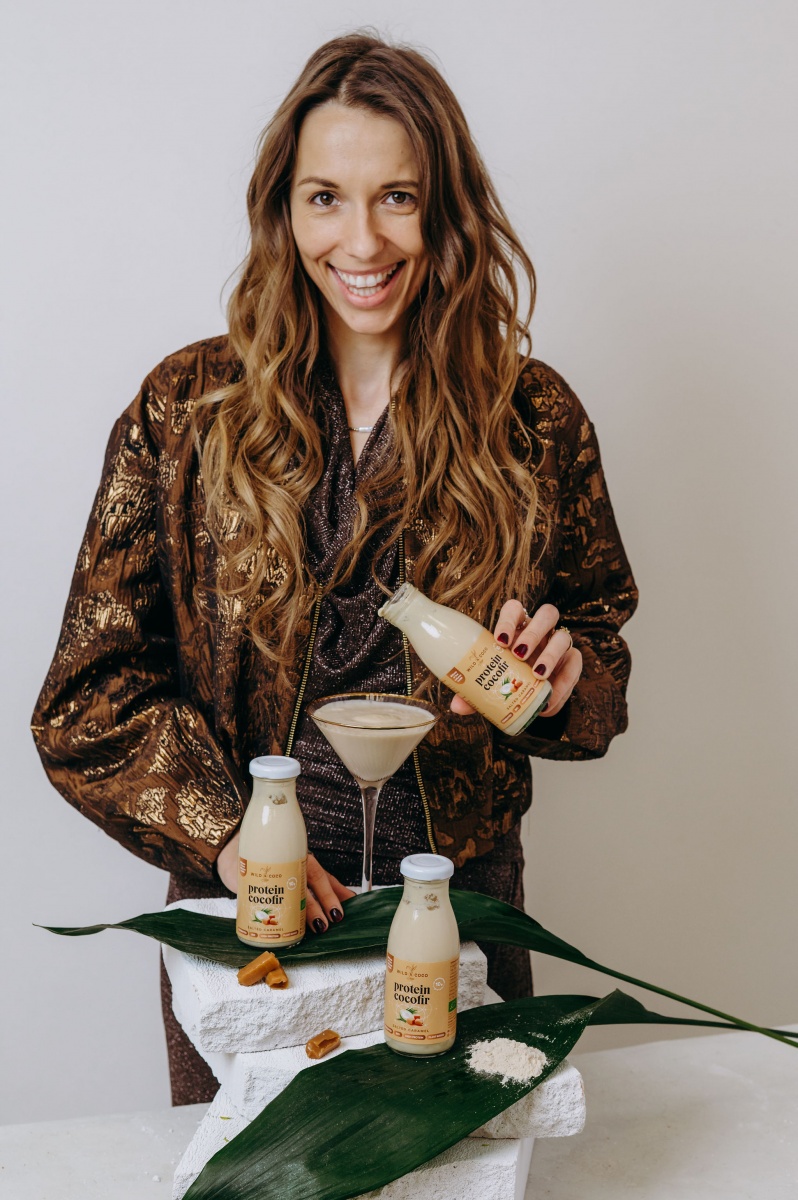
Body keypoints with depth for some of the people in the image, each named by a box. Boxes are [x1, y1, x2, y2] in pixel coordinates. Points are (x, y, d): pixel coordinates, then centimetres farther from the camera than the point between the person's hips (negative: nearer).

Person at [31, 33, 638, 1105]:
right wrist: (219, 829, -17)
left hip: (459, 905, 1)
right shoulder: (185, 410, -5)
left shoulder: (535, 417, -3)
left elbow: (599, 631, 9)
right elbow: (94, 686, -4)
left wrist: (564, 677, -14)